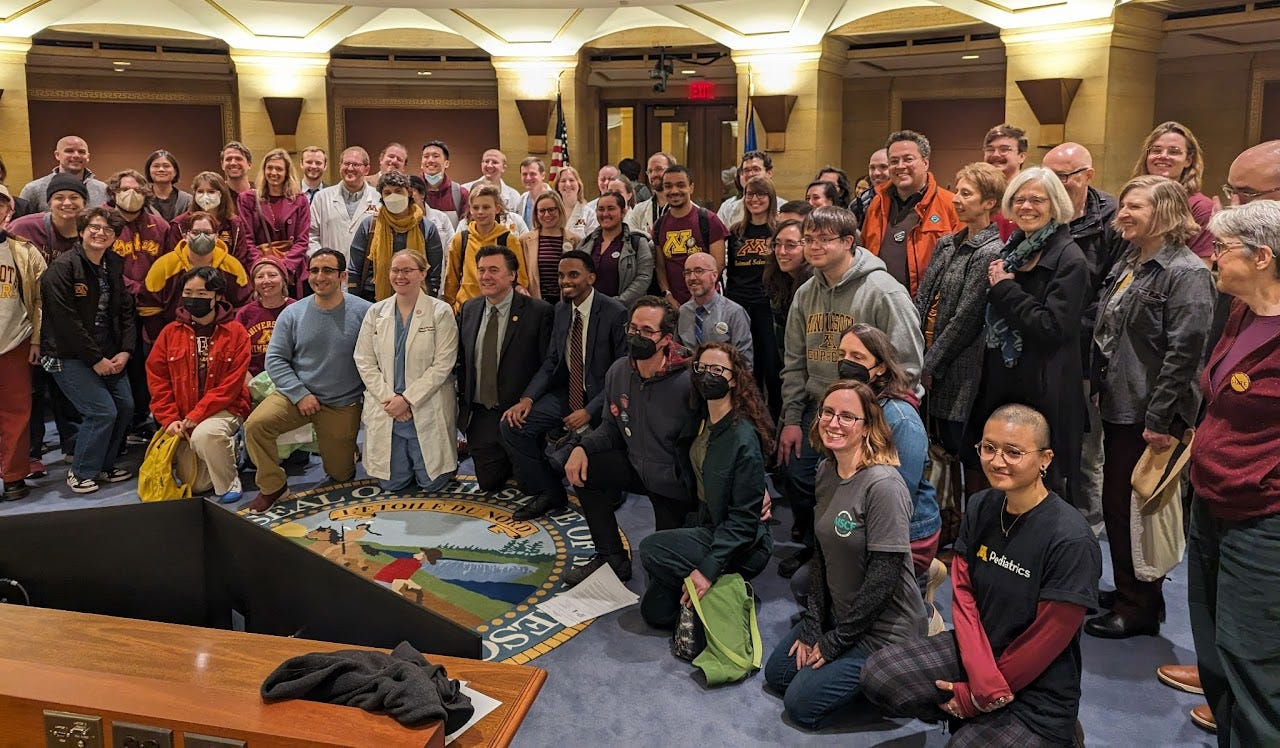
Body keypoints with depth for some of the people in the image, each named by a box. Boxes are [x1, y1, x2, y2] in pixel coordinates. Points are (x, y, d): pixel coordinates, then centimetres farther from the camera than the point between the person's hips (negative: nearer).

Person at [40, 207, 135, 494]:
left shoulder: (113, 266, 8)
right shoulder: (62, 267, -15)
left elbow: (126, 310, 9)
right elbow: (65, 320, -19)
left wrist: (125, 351, -4)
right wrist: (95, 359, -16)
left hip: (107, 354, 7)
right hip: (69, 356, -7)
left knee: (125, 406, 3)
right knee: (102, 411, -13)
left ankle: (104, 465, 24)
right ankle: (81, 473, 7)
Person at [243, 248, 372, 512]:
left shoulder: (364, 312, -11)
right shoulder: (292, 313, -4)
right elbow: (275, 359, -3)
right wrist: (300, 394, -13)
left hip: (343, 405, -1)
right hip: (296, 395, 1)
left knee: (341, 475, 10)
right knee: (255, 424, -26)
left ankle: (342, 450, 47)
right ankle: (272, 486, -5)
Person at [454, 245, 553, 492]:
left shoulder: (538, 312, -11)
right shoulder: (468, 309, 6)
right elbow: (461, 361, 14)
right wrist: (463, 403, 6)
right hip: (479, 417, 4)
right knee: (488, 482, 5)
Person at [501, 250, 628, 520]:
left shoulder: (615, 314, -14)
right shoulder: (561, 310, 7)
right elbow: (551, 361, 9)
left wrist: (589, 411, -21)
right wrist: (527, 399, -7)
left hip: (601, 399, -6)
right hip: (566, 394, 7)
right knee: (513, 424, -11)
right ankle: (550, 492, 6)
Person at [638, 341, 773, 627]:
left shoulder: (744, 437, -24)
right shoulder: (700, 420, 0)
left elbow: (744, 518, -24)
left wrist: (709, 568, -30)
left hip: (741, 546, -8)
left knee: (651, 549, -21)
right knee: (654, 612, 5)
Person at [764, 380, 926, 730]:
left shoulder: (883, 485, -26)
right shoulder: (826, 472, -1)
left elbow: (884, 576, -24)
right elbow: (821, 554, 5)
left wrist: (836, 641, -15)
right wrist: (811, 626, 0)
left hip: (882, 628, -8)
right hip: (837, 615, 8)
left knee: (802, 704, -5)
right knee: (777, 674, 15)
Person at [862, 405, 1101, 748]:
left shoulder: (1072, 541, -22)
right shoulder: (980, 508, -3)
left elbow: (1045, 641, -18)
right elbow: (963, 594, -4)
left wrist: (976, 696, -11)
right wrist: (985, 680, -18)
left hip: (1038, 689, -5)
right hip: (973, 652, 5)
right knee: (878, 675, -14)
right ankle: (972, 719, 6)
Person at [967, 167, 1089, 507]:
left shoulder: (1069, 259, -11)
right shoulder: (1011, 251, 12)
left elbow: (1053, 327, -20)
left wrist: (1006, 290, -14)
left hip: (1046, 392, -7)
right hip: (1001, 381, 7)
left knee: (1045, 484, 1)